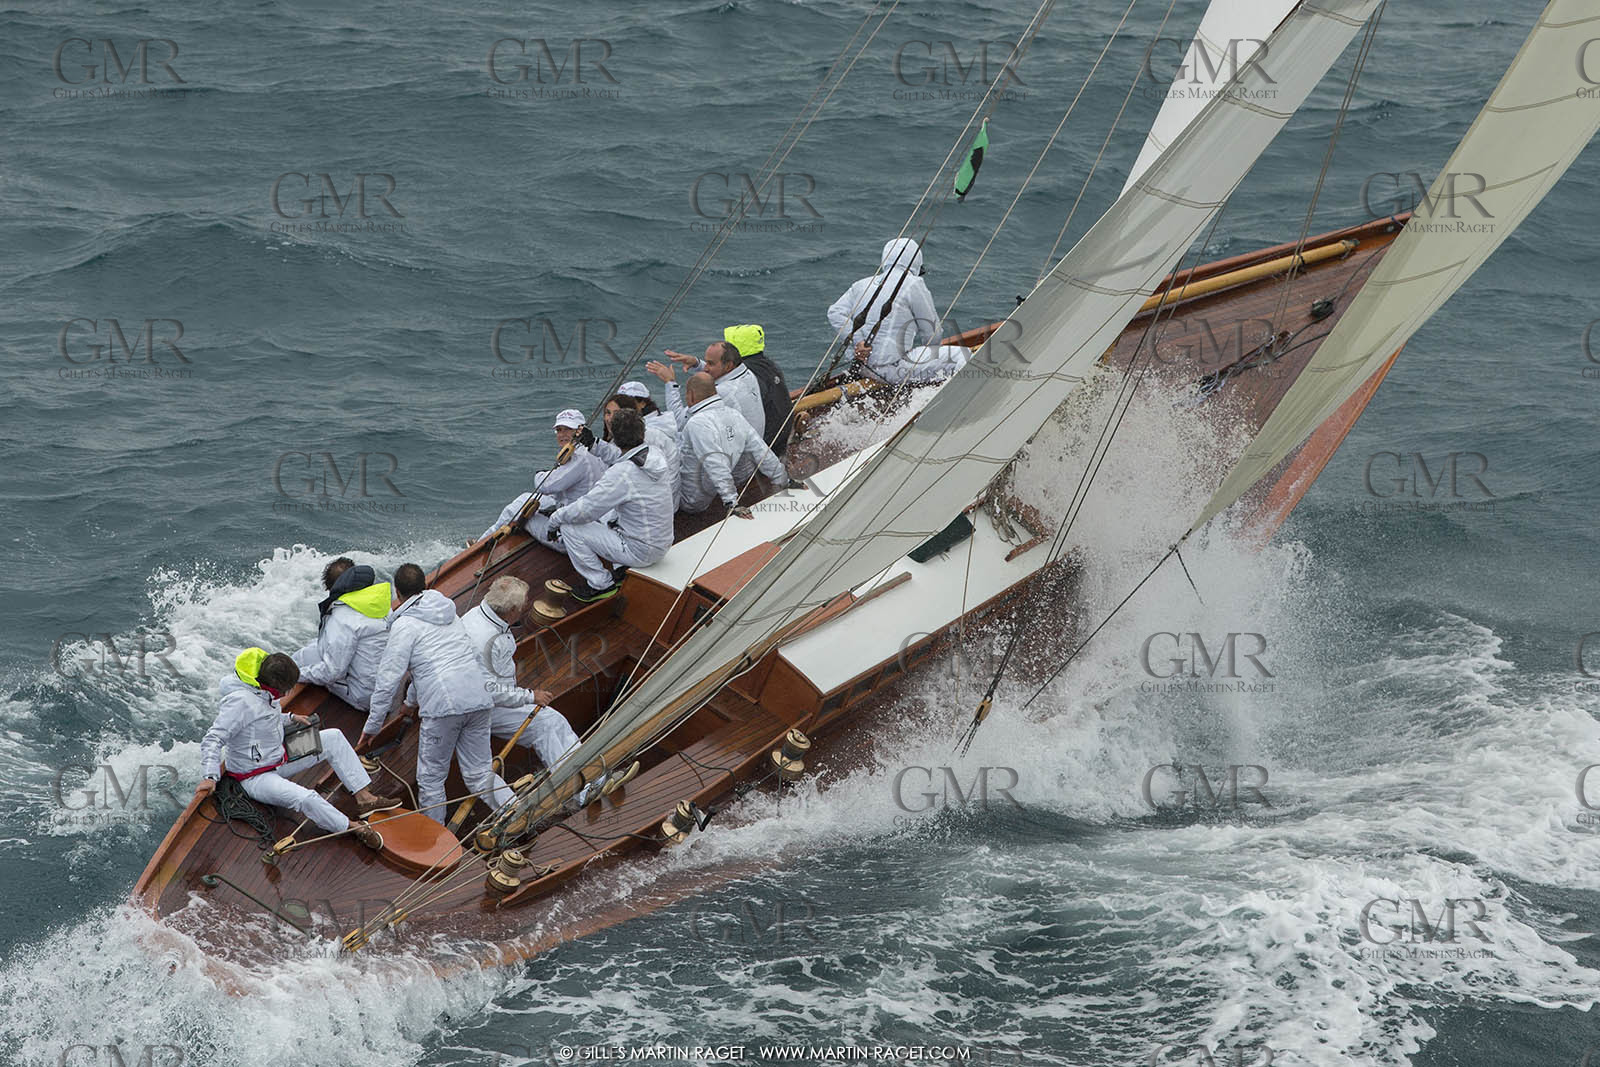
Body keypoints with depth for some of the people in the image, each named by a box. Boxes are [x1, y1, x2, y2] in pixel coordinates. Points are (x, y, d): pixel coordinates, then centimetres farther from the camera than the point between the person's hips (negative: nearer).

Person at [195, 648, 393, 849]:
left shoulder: (262, 691, 1)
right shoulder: (240, 701, -27)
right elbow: (213, 739, -28)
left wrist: (289, 718, 15)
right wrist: (210, 777, -38)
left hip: (279, 760, 10)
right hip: (255, 778, -10)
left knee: (333, 738, 5)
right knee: (306, 799, -35)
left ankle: (364, 798, 3)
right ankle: (354, 829, -18)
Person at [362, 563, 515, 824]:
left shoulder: (405, 625, 1)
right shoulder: (449, 613, 24)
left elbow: (389, 679, -3)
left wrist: (372, 727, 4)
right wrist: (415, 699, 50)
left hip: (444, 705, -6)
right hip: (480, 698, 6)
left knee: (430, 778, 7)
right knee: (479, 773, 13)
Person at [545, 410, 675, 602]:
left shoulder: (622, 473, -26)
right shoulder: (653, 456, -2)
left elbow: (586, 510, -20)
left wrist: (556, 518, -3)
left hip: (640, 551, -8)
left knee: (569, 528, -5)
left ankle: (601, 584, 4)